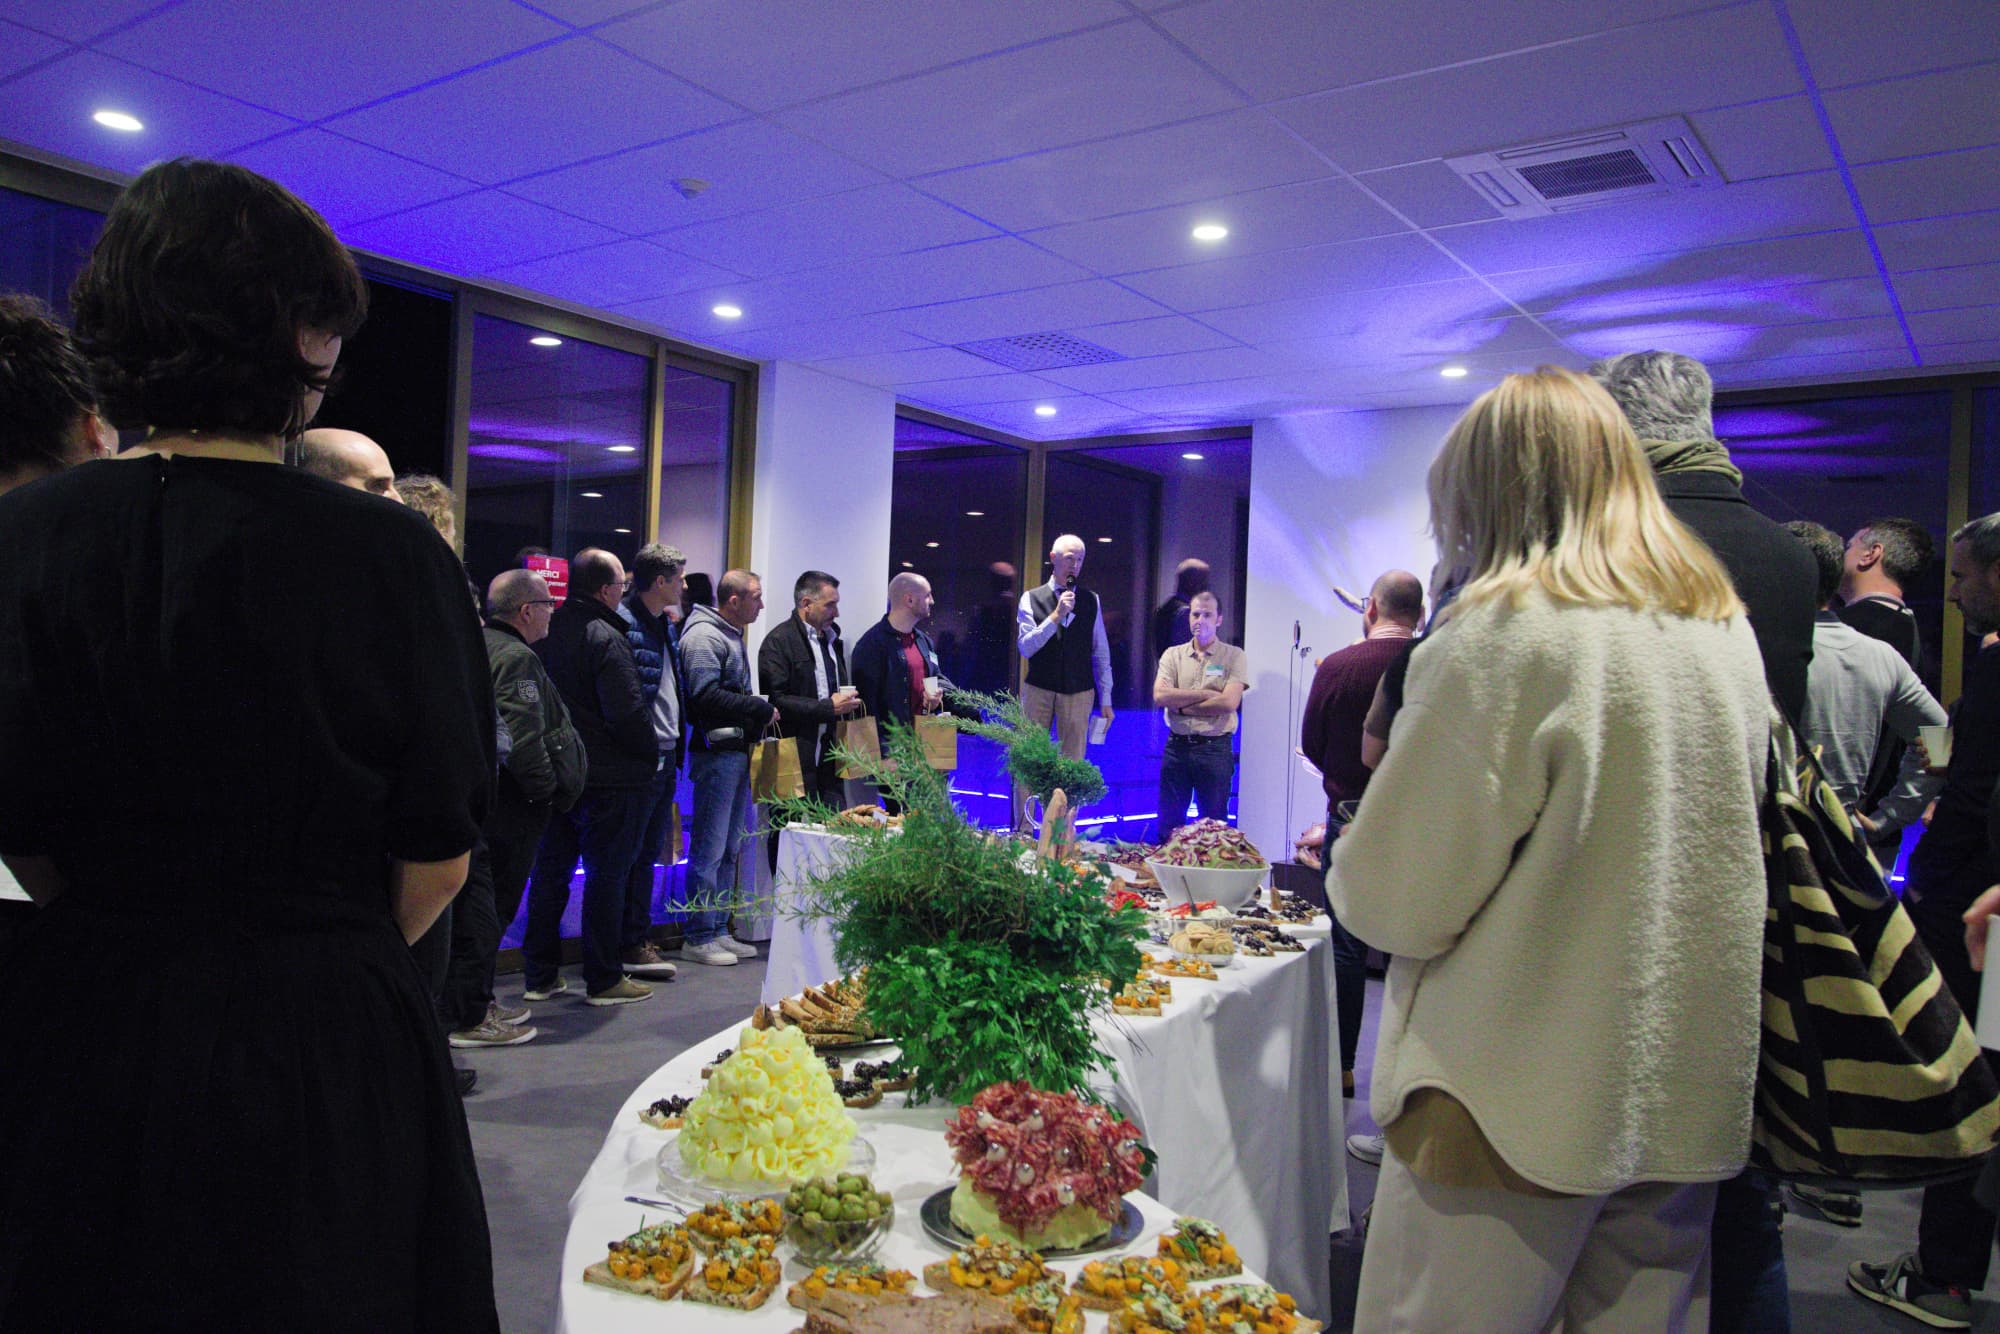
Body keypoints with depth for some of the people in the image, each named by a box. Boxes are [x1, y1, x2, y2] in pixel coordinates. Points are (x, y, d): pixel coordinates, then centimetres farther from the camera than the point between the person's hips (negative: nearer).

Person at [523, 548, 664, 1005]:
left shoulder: (545, 633, 6)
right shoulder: (606, 638, -18)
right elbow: (629, 714, -22)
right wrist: (651, 755, -7)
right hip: (608, 779, -7)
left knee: (550, 872, 15)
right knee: (607, 875, 2)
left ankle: (540, 976, 23)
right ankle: (604, 979, 10)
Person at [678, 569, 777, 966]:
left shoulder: (731, 635, 20)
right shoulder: (704, 635, -12)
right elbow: (706, 695, -22)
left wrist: (755, 710, 7)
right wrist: (760, 708, -14)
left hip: (737, 752, 10)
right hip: (716, 752, -10)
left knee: (730, 848, 14)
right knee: (709, 849, -4)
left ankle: (718, 930, 23)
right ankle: (698, 937, 4)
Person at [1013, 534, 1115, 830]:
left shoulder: (1091, 601, 6)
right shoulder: (1032, 599, 1)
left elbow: (1101, 653, 9)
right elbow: (1025, 647, -9)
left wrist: (1105, 700, 7)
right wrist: (1056, 616, -18)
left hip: (1079, 694, 1)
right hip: (1038, 691, -1)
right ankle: (1022, 832, 10)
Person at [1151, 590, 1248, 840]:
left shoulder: (1234, 656, 0)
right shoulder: (1173, 655, 7)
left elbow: (1229, 702, -14)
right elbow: (1160, 696, -8)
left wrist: (1181, 705, -9)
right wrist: (1206, 693, -12)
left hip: (1215, 748, -2)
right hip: (1177, 746, 3)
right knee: (1168, 824, 9)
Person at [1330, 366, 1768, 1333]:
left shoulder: (1505, 636, -17)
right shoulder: (1728, 631, 6)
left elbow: (1395, 901, -16)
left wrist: (1346, 864, 6)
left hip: (1519, 1108, -7)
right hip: (1688, 1103, 8)